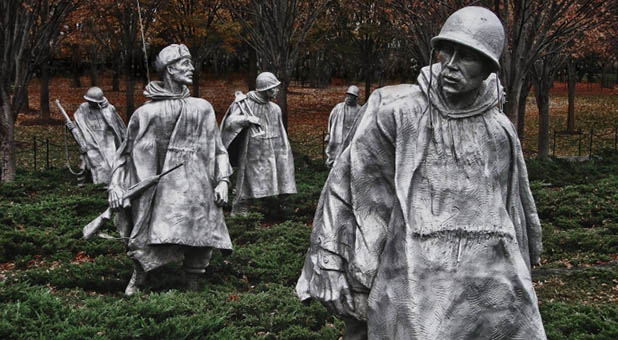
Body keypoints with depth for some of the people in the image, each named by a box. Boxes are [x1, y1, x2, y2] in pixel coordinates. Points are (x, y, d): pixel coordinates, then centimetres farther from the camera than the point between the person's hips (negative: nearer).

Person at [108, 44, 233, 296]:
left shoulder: (202, 108, 13)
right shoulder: (147, 112, 4)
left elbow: (217, 148, 16)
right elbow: (127, 151, 10)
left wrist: (222, 180, 5)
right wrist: (115, 184, 2)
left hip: (199, 188, 3)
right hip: (166, 187, -3)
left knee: (200, 242, 2)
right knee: (153, 240, -11)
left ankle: (192, 287, 16)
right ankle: (136, 282, 6)